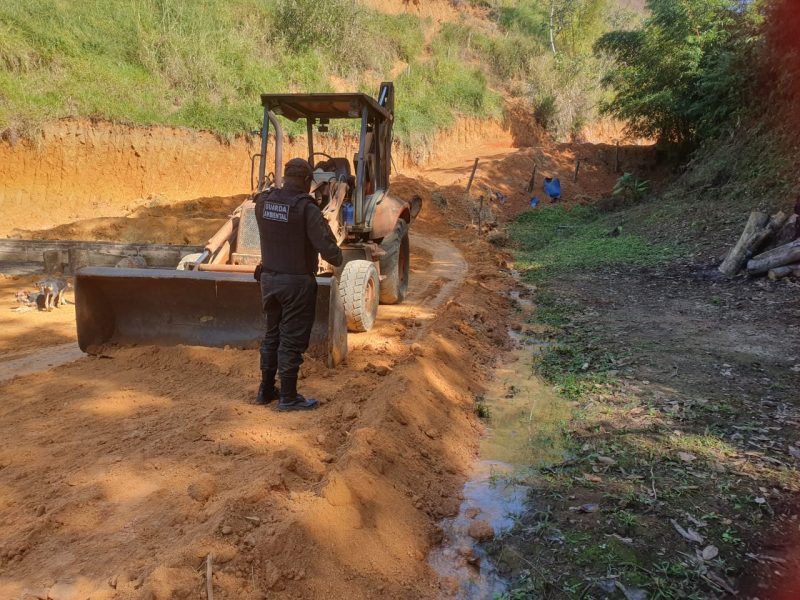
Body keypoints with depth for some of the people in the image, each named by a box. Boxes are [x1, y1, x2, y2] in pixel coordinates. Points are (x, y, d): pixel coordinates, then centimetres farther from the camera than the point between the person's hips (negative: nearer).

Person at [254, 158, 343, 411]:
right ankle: (288, 397, 12)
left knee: (272, 335, 19)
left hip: (269, 277, 6)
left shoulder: (263, 202, 2)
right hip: (297, 281, -6)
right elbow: (326, 246, -19)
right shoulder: (306, 208, -18)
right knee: (292, 340, 3)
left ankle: (266, 390, 29)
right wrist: (337, 259, 1)